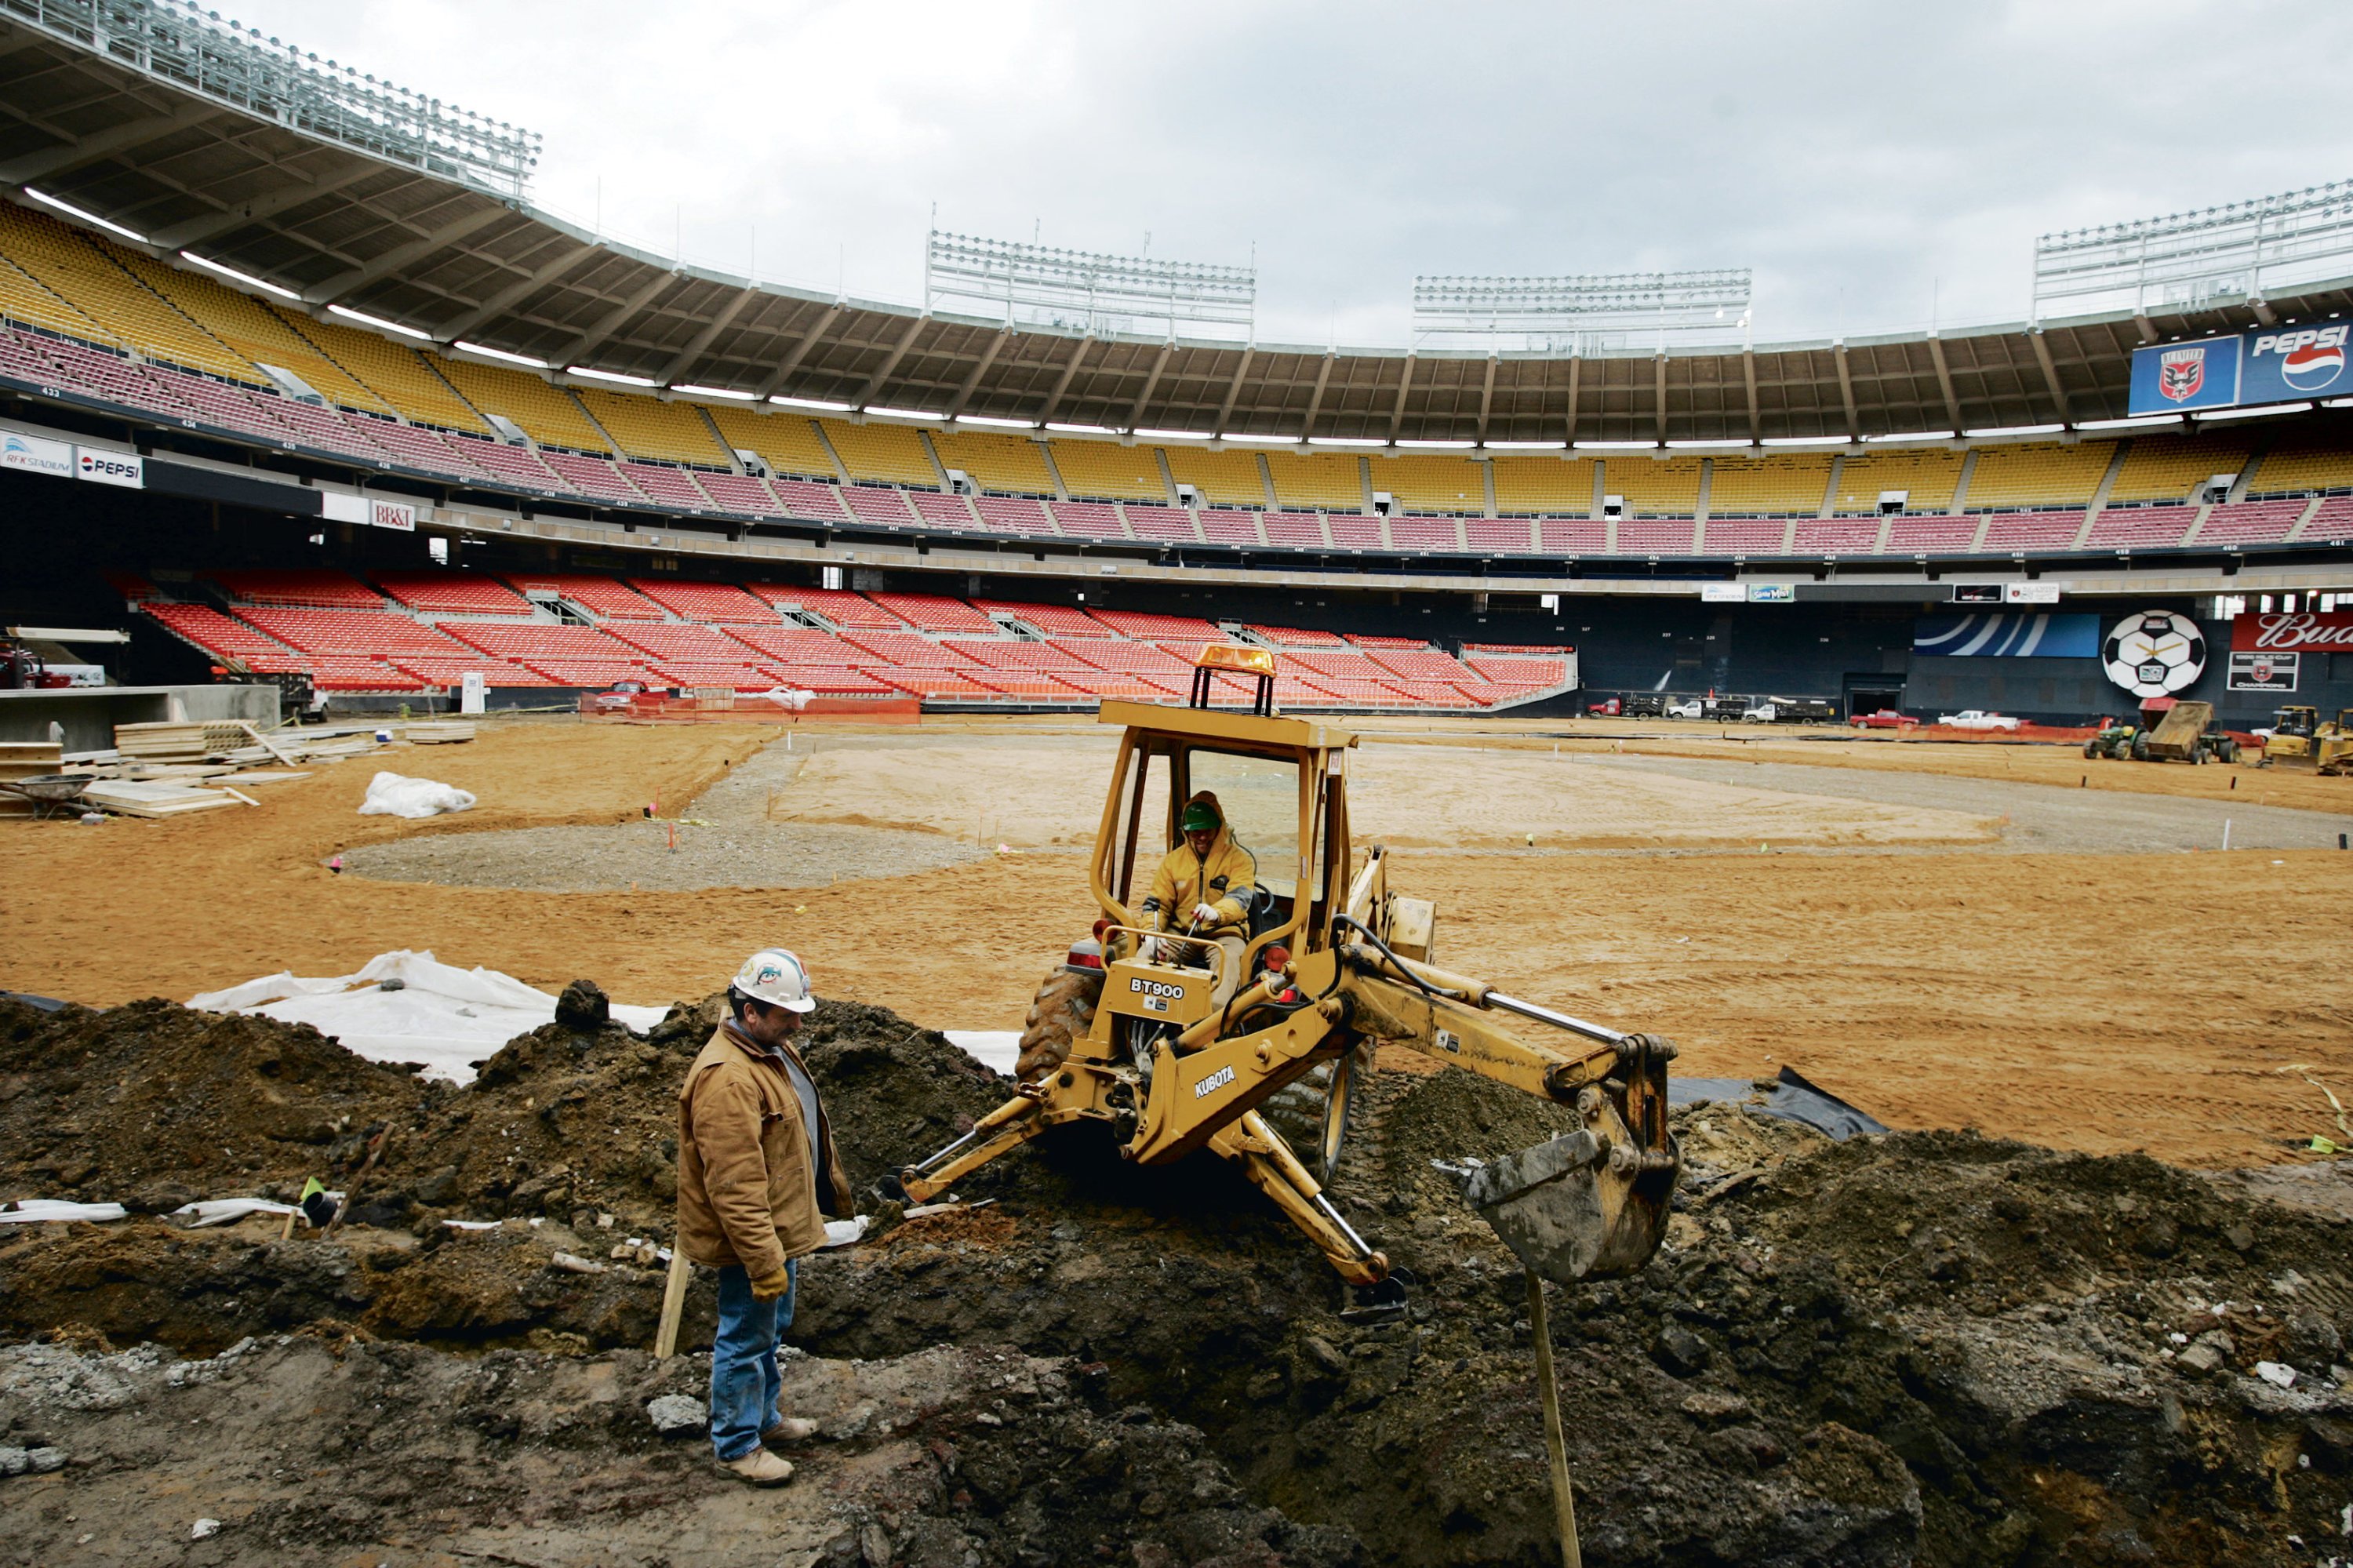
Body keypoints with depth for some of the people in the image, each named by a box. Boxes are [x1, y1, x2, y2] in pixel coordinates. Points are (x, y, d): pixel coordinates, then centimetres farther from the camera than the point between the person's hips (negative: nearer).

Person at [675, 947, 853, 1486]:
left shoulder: (775, 1049, 4)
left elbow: (807, 1130, 20)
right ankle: (737, 1444, 23)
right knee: (746, 1341, 7)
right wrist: (764, 1260, -29)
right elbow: (735, 1184, -31)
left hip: (784, 1225, 10)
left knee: (772, 1330, 25)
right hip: (753, 1238, -10)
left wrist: (834, 1190, 26)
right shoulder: (727, 1079, -30)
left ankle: (764, 1415, 42)